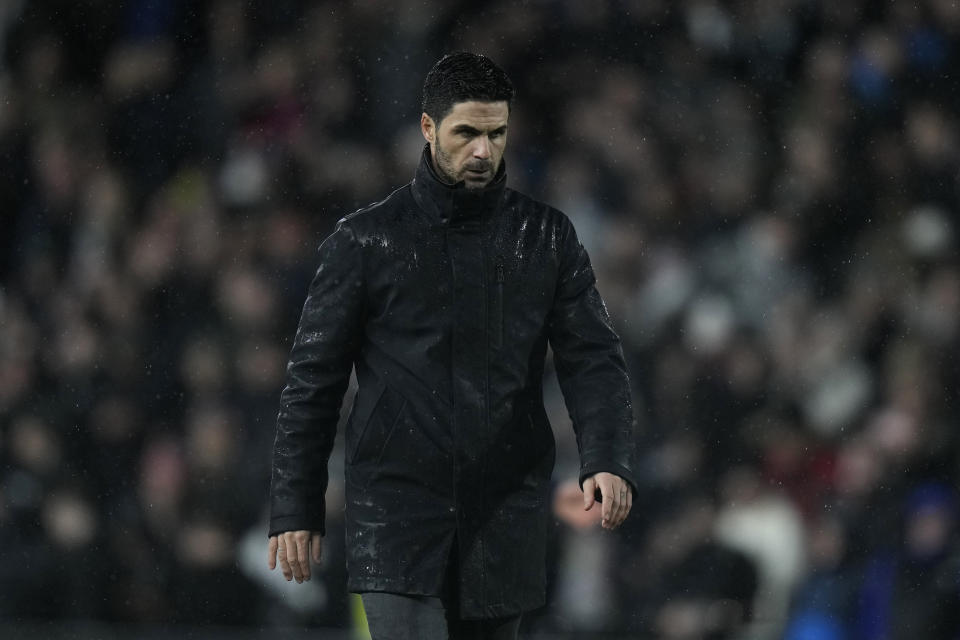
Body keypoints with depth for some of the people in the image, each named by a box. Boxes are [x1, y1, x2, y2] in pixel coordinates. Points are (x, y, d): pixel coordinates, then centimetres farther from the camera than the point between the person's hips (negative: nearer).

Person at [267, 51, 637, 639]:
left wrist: (609, 461, -17)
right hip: (397, 515, -3)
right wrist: (295, 509, 0)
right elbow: (313, 381, 3)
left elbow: (594, 360, 1)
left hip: (504, 521, 3)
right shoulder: (368, 239, 0)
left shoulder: (547, 238, 6)